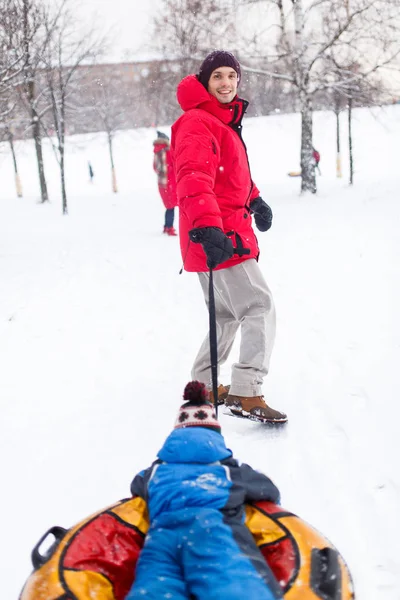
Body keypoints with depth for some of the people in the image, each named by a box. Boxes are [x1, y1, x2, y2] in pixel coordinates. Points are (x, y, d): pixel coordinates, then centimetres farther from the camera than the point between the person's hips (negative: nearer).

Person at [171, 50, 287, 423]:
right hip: (218, 238, -11)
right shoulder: (196, 123, -14)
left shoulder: (224, 121, 19)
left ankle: (203, 384, 31)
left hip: (228, 234, 11)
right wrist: (207, 228, -39)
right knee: (259, 308, -13)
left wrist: (254, 201, 28)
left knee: (228, 314, 20)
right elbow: (193, 179, -28)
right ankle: (246, 394, -15)